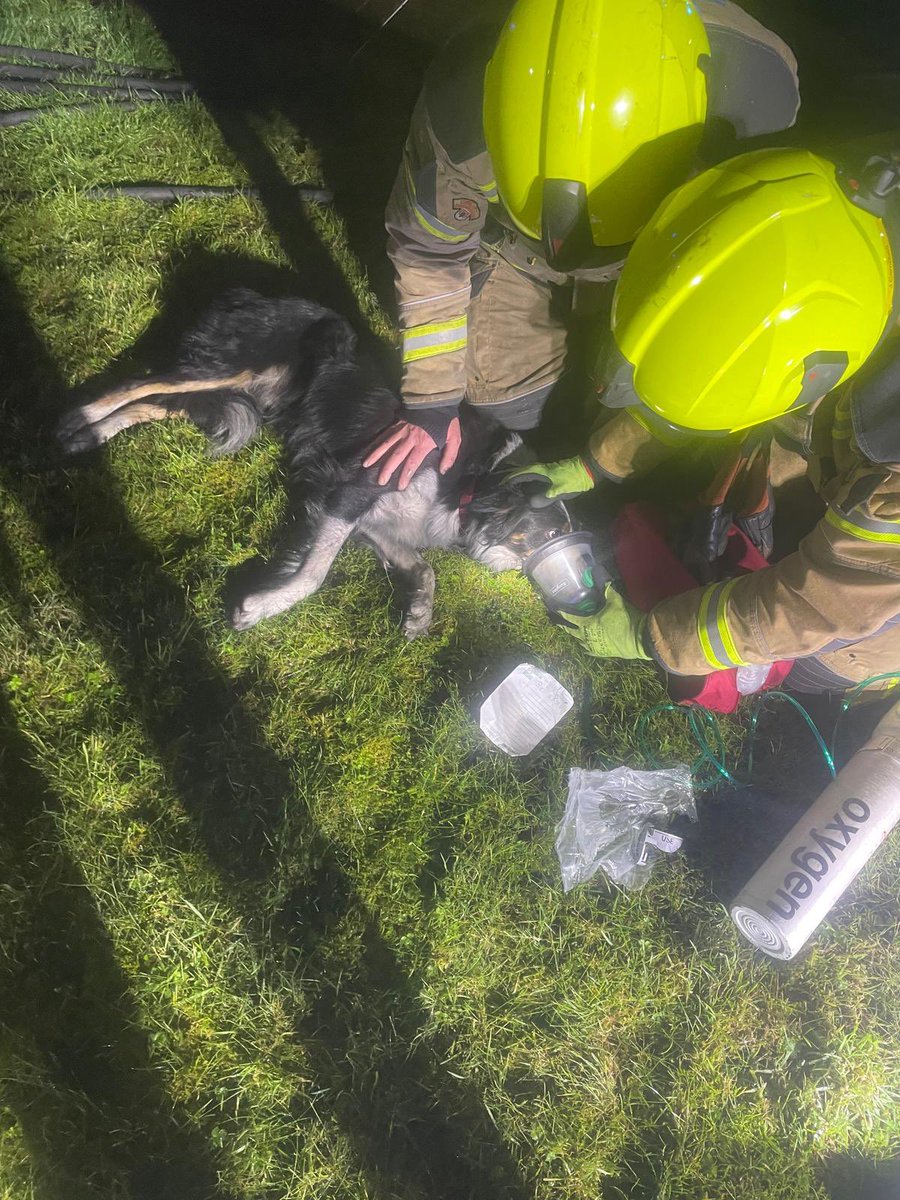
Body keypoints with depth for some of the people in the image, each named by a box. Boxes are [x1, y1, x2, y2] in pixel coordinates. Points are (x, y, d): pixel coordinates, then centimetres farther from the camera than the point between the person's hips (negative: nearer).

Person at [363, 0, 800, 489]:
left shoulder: (756, 87, -37)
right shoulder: (461, 113, -41)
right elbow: (428, 251, -21)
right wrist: (431, 400, -13)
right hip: (515, 240, 0)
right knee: (513, 404, -1)